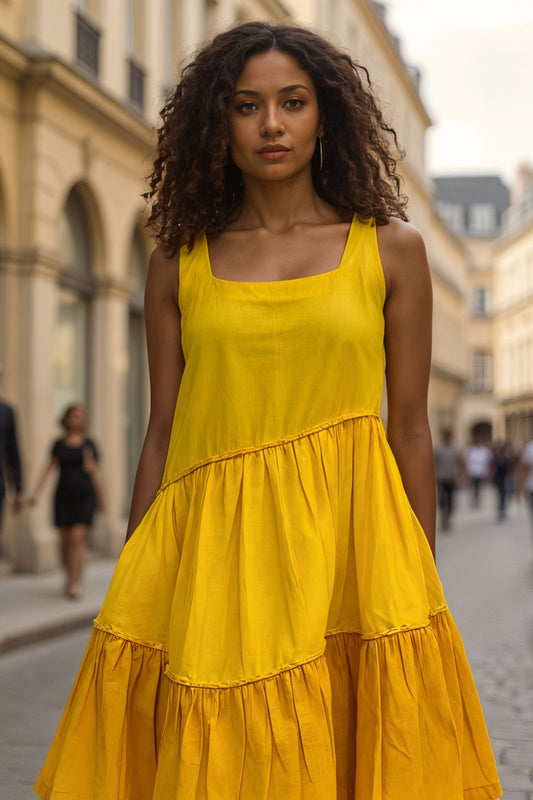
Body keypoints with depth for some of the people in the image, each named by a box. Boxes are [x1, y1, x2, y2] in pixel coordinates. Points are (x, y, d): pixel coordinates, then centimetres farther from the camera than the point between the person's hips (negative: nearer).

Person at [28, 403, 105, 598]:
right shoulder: (59, 444, 8)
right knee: (65, 540, 4)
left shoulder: (88, 444, 5)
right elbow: (49, 468, 5)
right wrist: (36, 492, -5)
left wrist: (100, 498, 12)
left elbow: (93, 471, 10)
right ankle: (71, 577, 22)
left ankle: (75, 583, -12)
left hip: (84, 496, -2)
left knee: (78, 537, -12)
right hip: (64, 496, 2)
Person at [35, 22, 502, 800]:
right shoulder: (179, 263, 8)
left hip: (346, 538, 0)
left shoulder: (391, 248, 5)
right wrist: (133, 586, 5)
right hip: (210, 548, 1)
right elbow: (162, 434, 8)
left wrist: (424, 589, 4)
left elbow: (410, 428, 6)